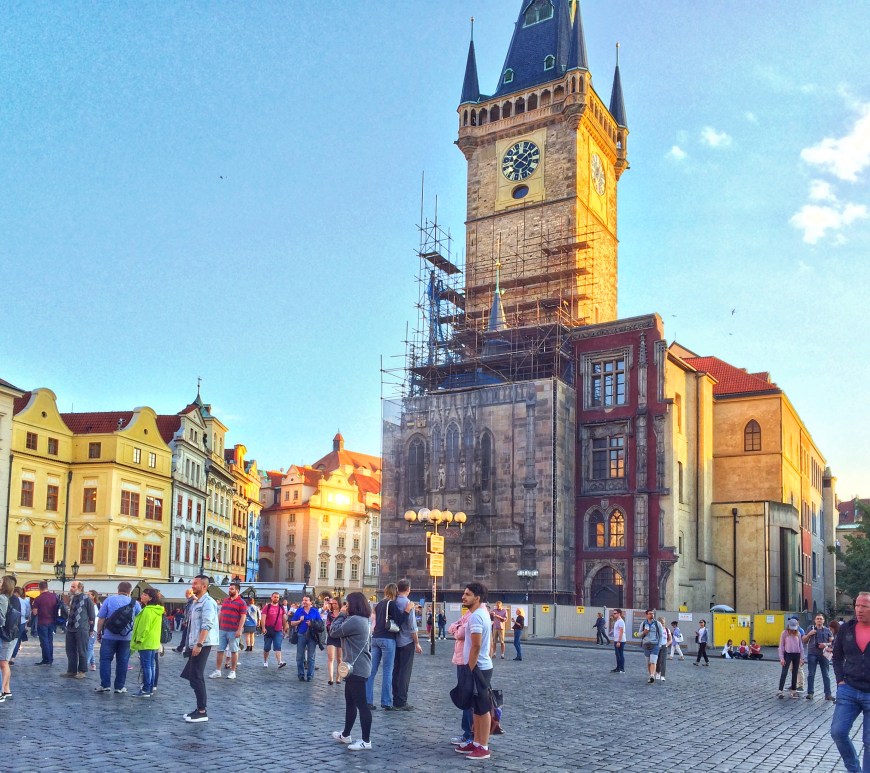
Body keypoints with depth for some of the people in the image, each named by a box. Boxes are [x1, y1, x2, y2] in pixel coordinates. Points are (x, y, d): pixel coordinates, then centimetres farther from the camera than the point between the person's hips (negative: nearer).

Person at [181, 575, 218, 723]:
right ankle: (201, 707, 20)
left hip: (203, 644, -10)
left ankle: (202, 712, -3)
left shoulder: (207, 603, -14)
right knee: (191, 675, 12)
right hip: (195, 644, 10)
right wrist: (192, 644, 21)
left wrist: (199, 644, -28)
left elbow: (207, 626, -22)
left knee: (196, 677, -8)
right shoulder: (196, 602, 18)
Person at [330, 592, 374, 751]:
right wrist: (343, 615, 9)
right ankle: (345, 735, 32)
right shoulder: (360, 619, 15)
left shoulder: (354, 620, -20)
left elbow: (334, 632, -14)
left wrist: (341, 614, -3)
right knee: (350, 702, 20)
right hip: (356, 667, 11)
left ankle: (366, 741, -3)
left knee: (361, 704, -7)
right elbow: (341, 633, 18)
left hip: (357, 668, -11)